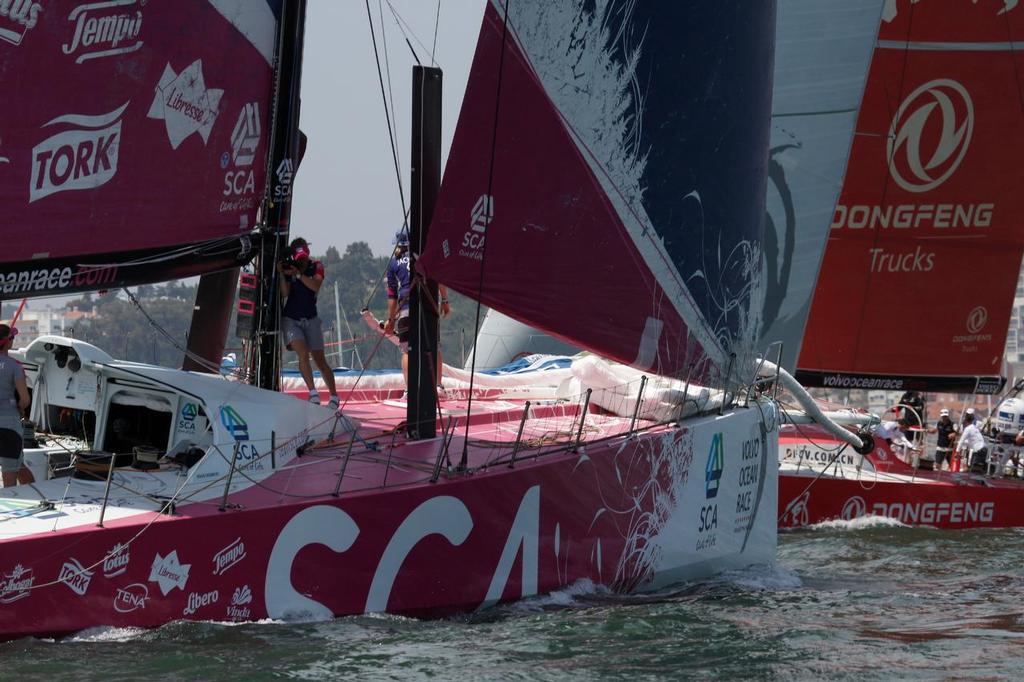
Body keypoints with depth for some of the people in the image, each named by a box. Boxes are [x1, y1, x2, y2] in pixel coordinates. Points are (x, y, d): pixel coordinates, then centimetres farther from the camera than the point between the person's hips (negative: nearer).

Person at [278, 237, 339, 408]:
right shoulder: (288, 267, -2)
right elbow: (285, 293, -12)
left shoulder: (316, 266, 0)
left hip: (311, 319, 1)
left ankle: (334, 396, 15)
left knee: (319, 360, 4)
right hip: (291, 319, -1)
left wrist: (298, 274, -28)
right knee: (303, 354, -22)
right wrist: (282, 274, -23)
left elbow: (316, 286, -19)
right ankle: (313, 393, -26)